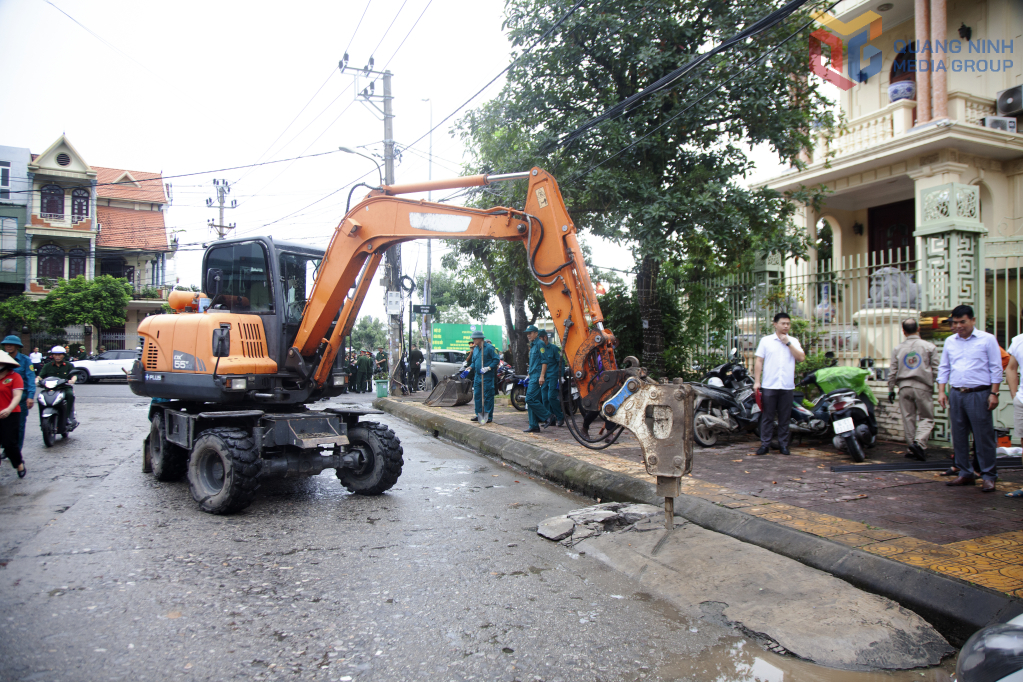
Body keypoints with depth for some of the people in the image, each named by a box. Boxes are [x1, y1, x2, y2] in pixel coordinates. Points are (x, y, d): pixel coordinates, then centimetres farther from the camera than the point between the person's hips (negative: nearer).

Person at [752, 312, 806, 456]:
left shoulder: (793, 342, 11)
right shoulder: (766, 340, 6)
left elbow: (801, 358, -4)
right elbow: (759, 361, 3)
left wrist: (788, 343, -7)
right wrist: (757, 381, -4)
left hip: (787, 386, 2)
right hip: (769, 385, -1)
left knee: (784, 418, 7)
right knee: (767, 417, 1)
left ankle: (783, 444, 16)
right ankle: (765, 444, 8)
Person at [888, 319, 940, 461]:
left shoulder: (898, 349, 5)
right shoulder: (929, 347, -1)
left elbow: (892, 371, 6)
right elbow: (936, 370, -2)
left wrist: (891, 390, 14)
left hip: (904, 387, 2)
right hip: (923, 387, -2)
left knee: (908, 418, 8)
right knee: (926, 418, 5)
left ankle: (914, 450, 12)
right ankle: (919, 442, -17)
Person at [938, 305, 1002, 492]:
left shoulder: (987, 339, 1)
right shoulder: (950, 342, 13)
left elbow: (996, 369, -1)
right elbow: (943, 368, 16)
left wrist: (993, 393, -7)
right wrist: (941, 391, 7)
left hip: (978, 394, -4)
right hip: (956, 394, 4)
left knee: (983, 436, -3)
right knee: (959, 436, 7)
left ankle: (989, 476, 6)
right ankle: (965, 474, 17)